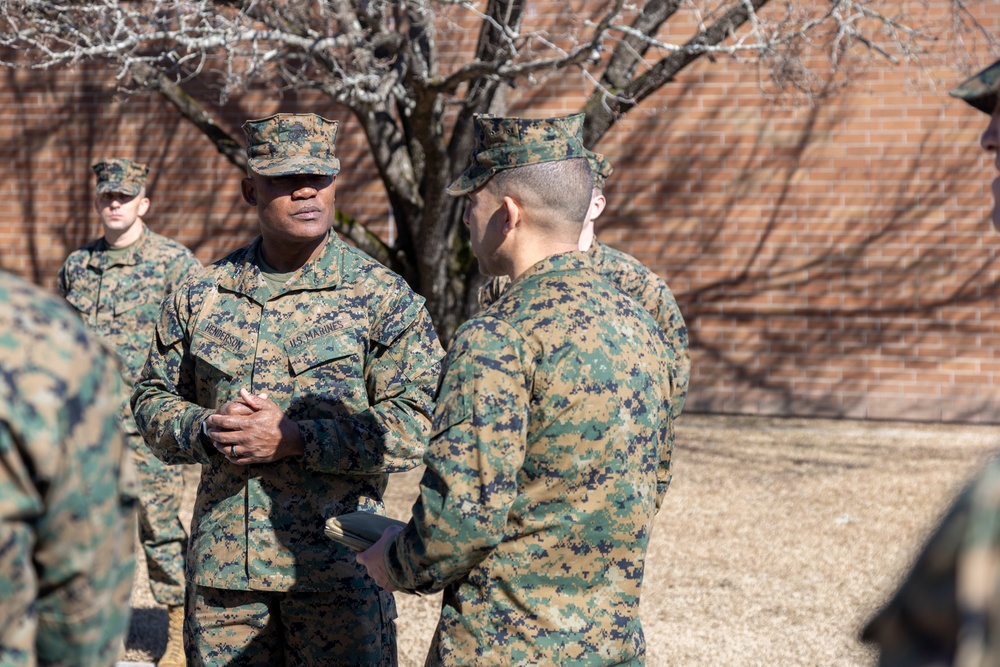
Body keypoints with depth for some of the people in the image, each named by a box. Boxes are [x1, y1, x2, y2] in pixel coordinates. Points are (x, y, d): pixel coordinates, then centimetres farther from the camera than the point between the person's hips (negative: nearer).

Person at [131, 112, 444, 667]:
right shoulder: (200, 296, 9)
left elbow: (420, 423, -9)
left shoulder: (382, 296, -3)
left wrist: (294, 437, -17)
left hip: (337, 563, -3)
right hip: (221, 562, 3)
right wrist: (206, 429, -8)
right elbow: (152, 398, 16)